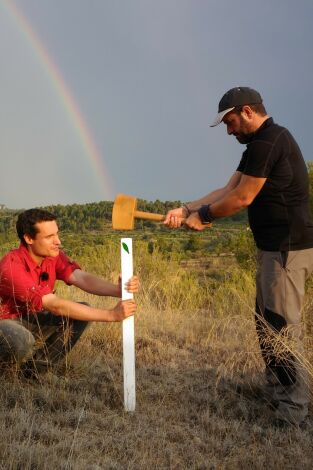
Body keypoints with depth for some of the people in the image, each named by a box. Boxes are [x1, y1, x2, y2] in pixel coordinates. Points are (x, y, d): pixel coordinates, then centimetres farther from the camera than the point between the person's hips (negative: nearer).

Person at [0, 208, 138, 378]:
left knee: (82, 312, -9)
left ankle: (35, 370, -1)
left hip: (29, 320, 8)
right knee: (22, 340, -41)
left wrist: (117, 289, -43)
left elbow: (81, 278, -23)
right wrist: (112, 315, -40)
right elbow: (56, 306, -36)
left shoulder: (54, 256, -7)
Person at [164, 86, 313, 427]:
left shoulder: (267, 142, -16)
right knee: (269, 324, 17)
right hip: (277, 246, 11)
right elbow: (227, 190, 13)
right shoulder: (262, 143, 17)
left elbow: (241, 198, -15)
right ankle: (278, 398, 29)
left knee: (280, 327, -5)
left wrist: (202, 215, 0)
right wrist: (185, 210, 5)